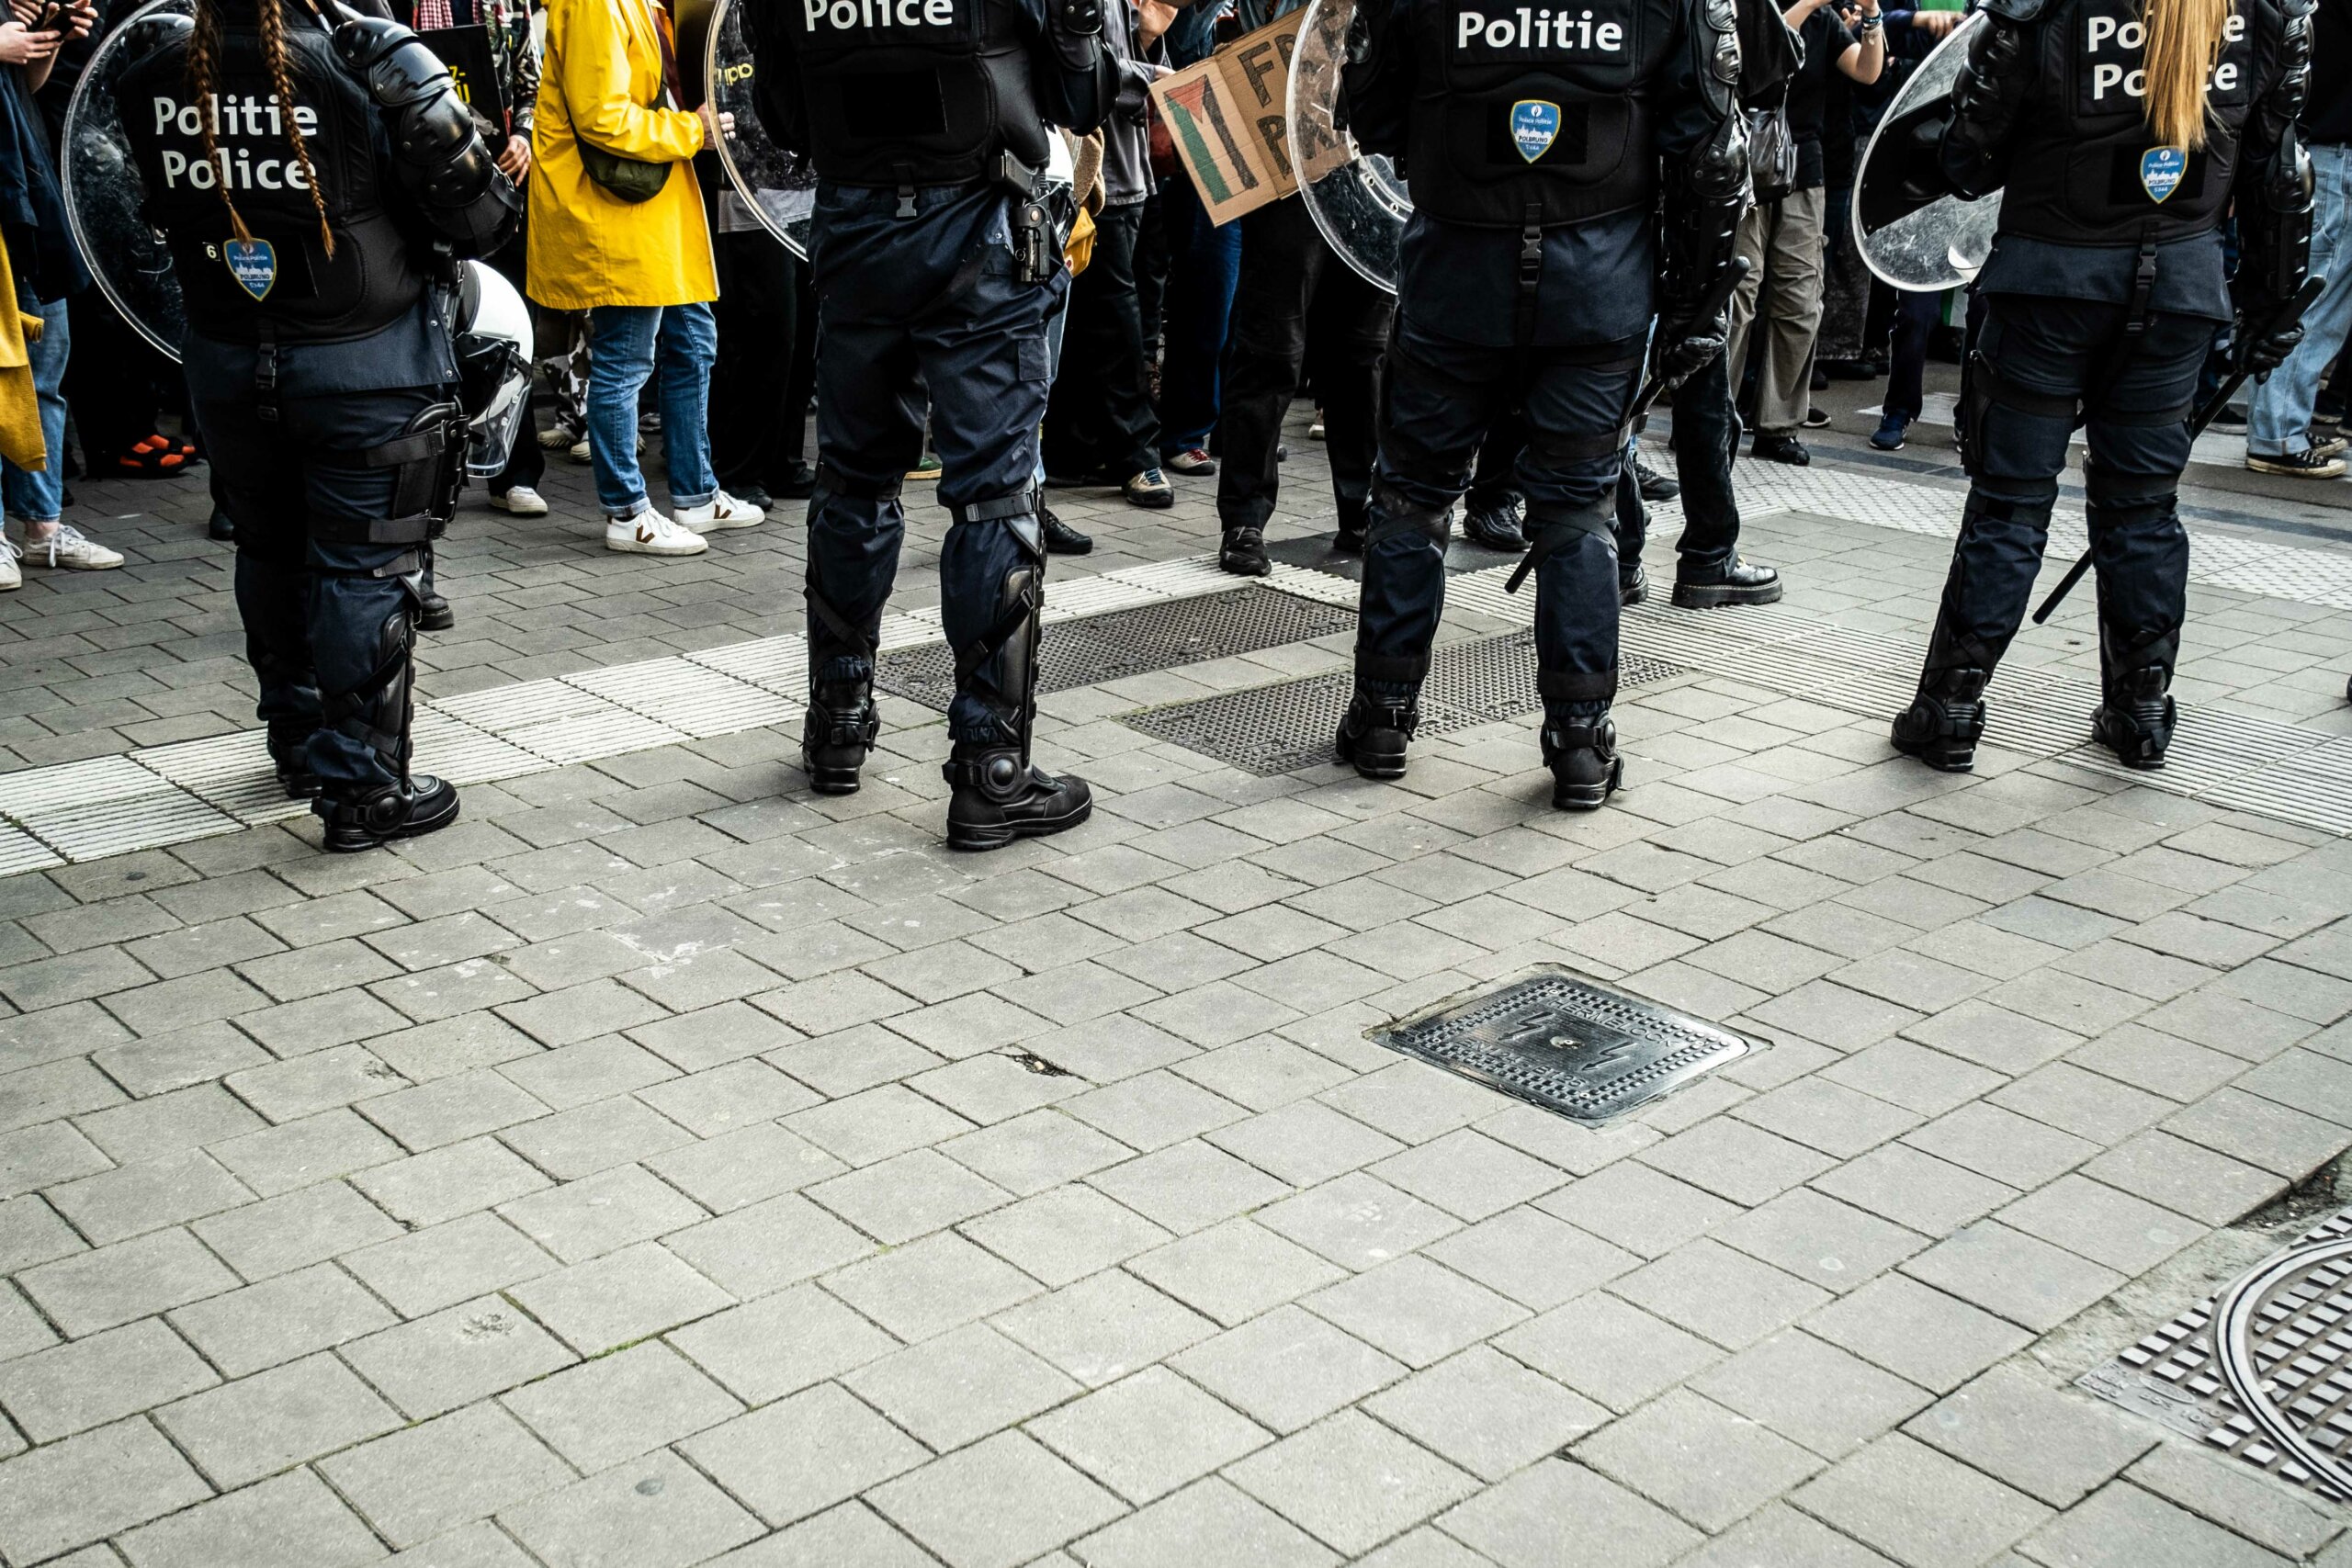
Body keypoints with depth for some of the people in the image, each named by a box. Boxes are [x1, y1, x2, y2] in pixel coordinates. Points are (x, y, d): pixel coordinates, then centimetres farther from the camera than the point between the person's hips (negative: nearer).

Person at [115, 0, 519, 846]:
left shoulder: (156, 73, -4)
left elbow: (168, 212, 7)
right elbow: (477, 218, -16)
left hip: (226, 363, 5)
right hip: (367, 363, -4)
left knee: (271, 553, 20)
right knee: (364, 567, 3)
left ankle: (300, 744, 37)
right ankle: (362, 787, 8)